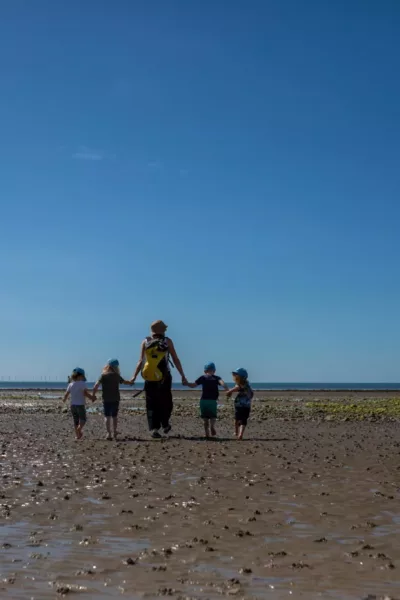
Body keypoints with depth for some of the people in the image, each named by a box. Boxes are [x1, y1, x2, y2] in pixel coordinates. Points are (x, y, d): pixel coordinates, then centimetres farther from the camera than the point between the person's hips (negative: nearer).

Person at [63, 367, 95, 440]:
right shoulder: (82, 383, -10)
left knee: (76, 421, 12)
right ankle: (79, 429, -23)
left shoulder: (70, 384, 5)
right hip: (80, 405, -5)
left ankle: (77, 435, 9)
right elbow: (85, 393, -18)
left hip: (73, 405, 5)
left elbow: (66, 394, 9)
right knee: (83, 420, 4)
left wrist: (64, 399, 29)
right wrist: (92, 397, -4)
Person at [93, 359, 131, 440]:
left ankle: (109, 433, -11)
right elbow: (125, 382, 25)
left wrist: (93, 395, -1)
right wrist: (131, 383, 46)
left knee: (107, 416, -1)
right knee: (114, 416, 15)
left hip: (106, 399, -3)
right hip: (115, 399, 3)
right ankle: (115, 432, 19)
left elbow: (96, 386, -13)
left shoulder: (103, 375, -4)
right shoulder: (117, 376, 6)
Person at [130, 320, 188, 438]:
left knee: (151, 405, 6)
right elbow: (176, 360, 0)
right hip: (164, 378, -1)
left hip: (149, 378, 1)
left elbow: (141, 361, 1)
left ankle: (154, 429, -3)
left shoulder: (145, 342, 5)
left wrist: (134, 376, 7)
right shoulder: (167, 341, 1)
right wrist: (183, 376, 4)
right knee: (166, 403, 16)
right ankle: (165, 425, 24)